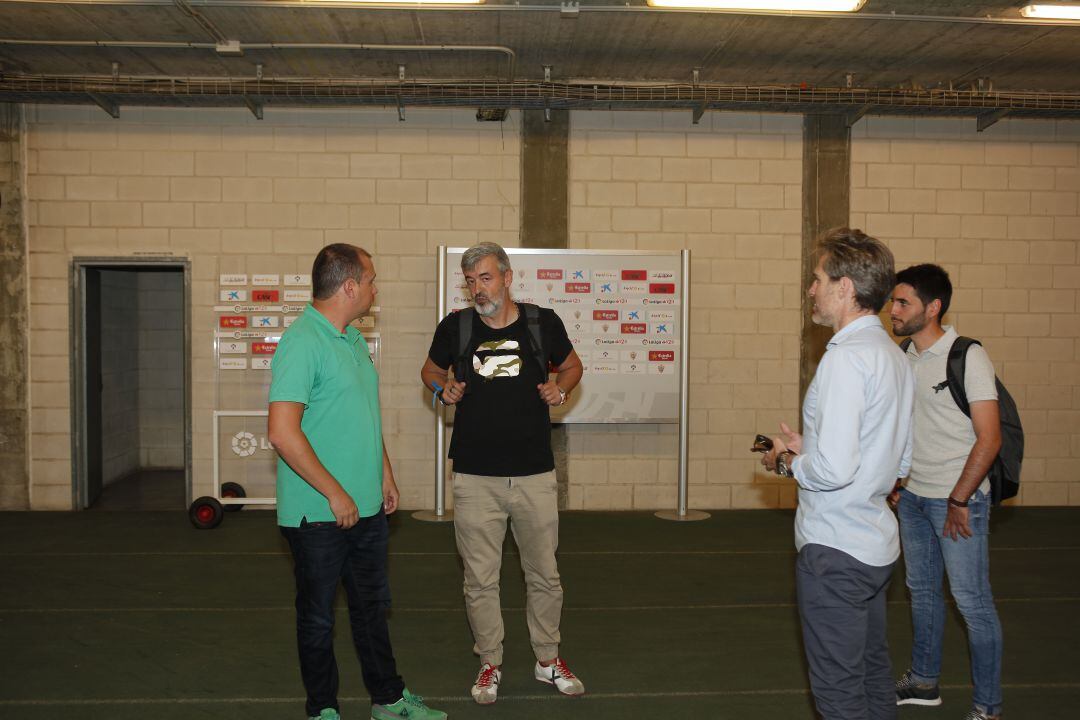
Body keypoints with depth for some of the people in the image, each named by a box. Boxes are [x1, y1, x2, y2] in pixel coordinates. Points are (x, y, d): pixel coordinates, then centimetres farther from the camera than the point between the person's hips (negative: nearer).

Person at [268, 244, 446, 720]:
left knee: (372, 606, 19)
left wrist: (385, 474, 16)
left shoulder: (354, 340, 10)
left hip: (367, 505, 9)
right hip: (320, 514, -8)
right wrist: (335, 494, -21)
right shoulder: (302, 343, -19)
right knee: (318, 615, 9)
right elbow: (282, 433, -25)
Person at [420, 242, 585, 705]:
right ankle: (489, 664, 26)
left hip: (535, 475, 0)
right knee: (480, 579, 8)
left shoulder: (542, 322, -3)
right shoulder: (455, 327, -2)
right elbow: (431, 370, 16)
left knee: (545, 575, 12)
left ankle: (548, 660, 31)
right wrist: (443, 389, -6)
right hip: (475, 476, 0)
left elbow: (571, 364, 15)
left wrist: (560, 388, -6)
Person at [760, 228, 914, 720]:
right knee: (873, 675, 22)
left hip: (835, 550, -10)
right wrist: (807, 449, 13)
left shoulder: (847, 357, -20)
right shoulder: (893, 354, 9)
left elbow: (834, 469, -28)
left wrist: (787, 463, -7)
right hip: (876, 545, 10)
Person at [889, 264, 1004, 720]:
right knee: (922, 590, 17)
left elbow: (989, 439, -17)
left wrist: (958, 501, -16)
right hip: (913, 496, 7)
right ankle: (924, 682, 33)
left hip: (957, 500, -7)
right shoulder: (904, 358, 6)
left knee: (972, 600, 0)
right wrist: (898, 482, 13)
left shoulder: (968, 358, -14)